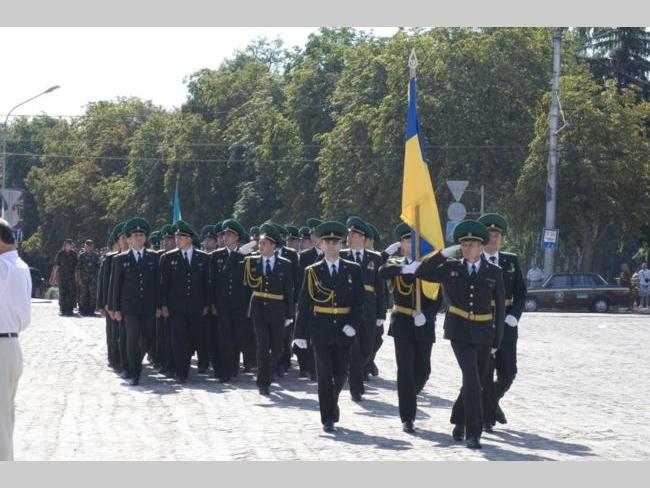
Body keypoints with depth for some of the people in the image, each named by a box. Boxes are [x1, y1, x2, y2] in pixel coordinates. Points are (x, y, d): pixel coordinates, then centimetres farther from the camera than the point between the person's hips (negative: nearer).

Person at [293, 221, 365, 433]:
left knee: (340, 374, 8)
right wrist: (300, 333, -2)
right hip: (321, 330, -1)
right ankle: (327, 419, 4)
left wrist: (353, 324, -13)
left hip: (344, 330, 1)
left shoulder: (353, 270, 4)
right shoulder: (312, 271, 2)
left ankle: (332, 402, 37)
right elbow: (303, 304, 2)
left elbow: (359, 302, 2)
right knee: (324, 375, -2)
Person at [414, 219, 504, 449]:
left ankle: (459, 420, 34)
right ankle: (473, 432, -12)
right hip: (460, 332, -2)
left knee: (474, 381, 10)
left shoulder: (494, 272, 2)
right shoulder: (451, 269, 2)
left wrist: (496, 341, 3)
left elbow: (499, 308, 5)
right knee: (472, 379, -15)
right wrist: (443, 254, -11)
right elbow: (421, 272, -3)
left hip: (484, 334, 2)